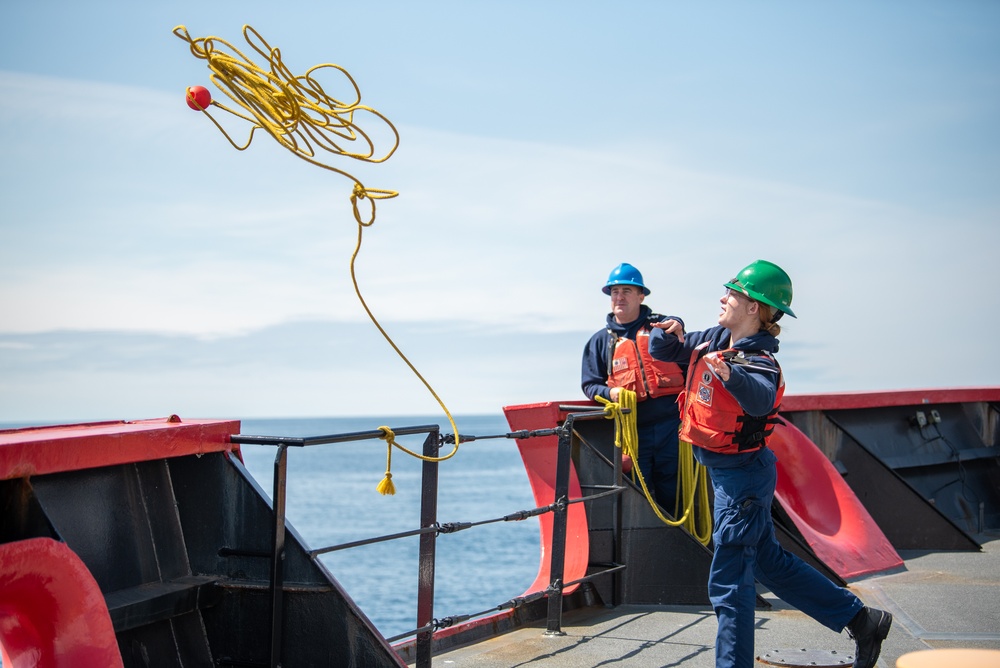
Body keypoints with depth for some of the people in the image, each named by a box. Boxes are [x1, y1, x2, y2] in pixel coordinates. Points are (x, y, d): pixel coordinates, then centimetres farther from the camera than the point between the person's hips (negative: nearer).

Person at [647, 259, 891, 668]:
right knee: (769, 561, 19)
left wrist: (730, 376, -65)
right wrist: (670, 332, -10)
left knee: (729, 581, -4)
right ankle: (859, 620, 29)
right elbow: (663, 351, 11)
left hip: (741, 476, -10)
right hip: (725, 471, 10)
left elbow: (760, 397, -46)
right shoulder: (716, 341, 1)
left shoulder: (757, 362, -23)